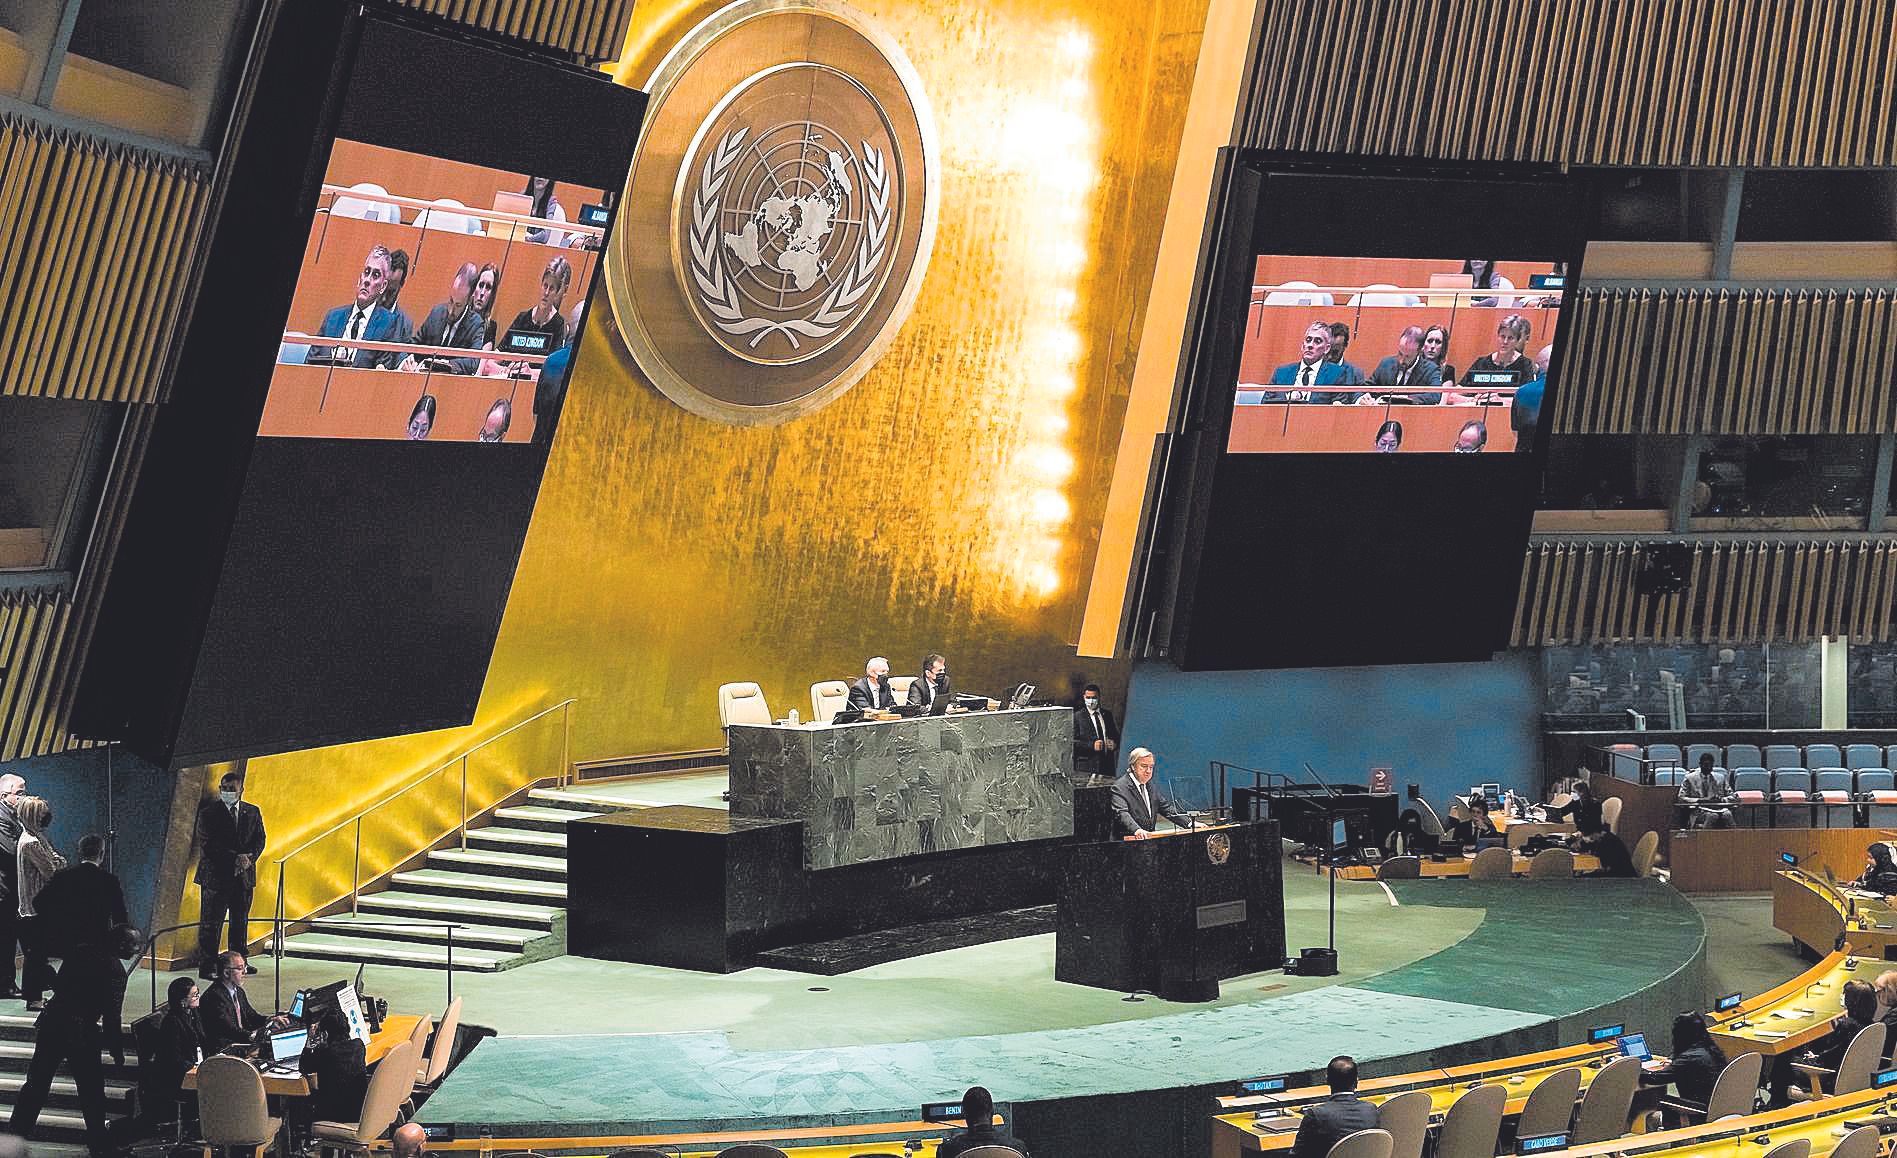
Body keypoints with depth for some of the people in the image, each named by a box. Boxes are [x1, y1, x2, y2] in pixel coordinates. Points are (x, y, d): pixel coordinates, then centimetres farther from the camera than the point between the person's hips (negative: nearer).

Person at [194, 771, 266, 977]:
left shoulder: (252, 813, 9)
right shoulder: (208, 813, -5)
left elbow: (259, 840, 7)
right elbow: (208, 845, -13)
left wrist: (249, 859, -12)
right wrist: (235, 858, -19)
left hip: (244, 876, 5)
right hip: (215, 875, -5)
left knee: (241, 922, 14)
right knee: (210, 923, -3)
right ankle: (206, 966, -1)